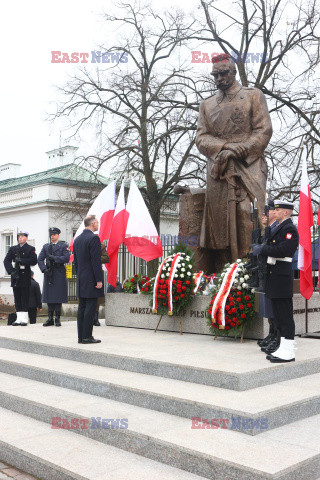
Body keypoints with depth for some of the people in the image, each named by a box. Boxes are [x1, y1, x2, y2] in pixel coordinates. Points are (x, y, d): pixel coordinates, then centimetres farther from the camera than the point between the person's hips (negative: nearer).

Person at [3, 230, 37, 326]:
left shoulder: (31, 249, 5)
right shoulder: (13, 249, 15)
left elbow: (34, 261, -8)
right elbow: (6, 261, 5)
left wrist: (21, 260, -15)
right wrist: (11, 271, -9)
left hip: (25, 277, -4)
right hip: (15, 276, 4)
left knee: (25, 298, -3)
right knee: (17, 299, 5)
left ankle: (24, 319, 1)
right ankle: (19, 319, 9)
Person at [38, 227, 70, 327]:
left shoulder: (63, 246, 6)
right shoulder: (46, 246, 15)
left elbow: (67, 258, -8)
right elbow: (40, 259, 7)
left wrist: (54, 258, -13)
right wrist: (44, 269, -7)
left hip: (59, 275, -3)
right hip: (49, 274, 3)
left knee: (58, 297, -3)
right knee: (49, 297, 2)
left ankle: (57, 319, 4)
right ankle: (50, 319, 8)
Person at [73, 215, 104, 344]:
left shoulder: (77, 239, 13)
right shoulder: (93, 238, -12)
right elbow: (96, 261, -16)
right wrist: (99, 280, -14)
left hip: (81, 280, 8)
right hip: (91, 280, -8)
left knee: (82, 308, 10)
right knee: (90, 308, -5)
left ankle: (81, 336, 13)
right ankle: (87, 337, -3)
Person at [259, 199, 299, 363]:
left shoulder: (289, 229, -11)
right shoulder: (278, 228, 20)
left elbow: (281, 251, -22)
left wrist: (263, 249, -11)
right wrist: (265, 249, 2)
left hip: (282, 276, -10)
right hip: (274, 276, 10)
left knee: (285, 315, -6)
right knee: (278, 315, 13)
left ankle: (288, 352, 0)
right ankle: (283, 349, 21)